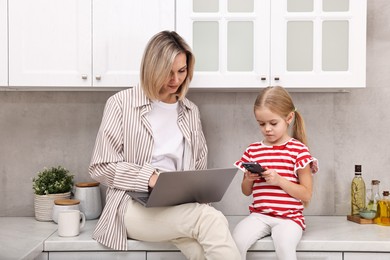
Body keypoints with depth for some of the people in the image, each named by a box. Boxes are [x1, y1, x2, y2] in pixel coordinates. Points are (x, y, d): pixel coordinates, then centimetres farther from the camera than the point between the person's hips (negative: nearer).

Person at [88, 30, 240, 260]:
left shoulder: (191, 111, 14)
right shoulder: (121, 103, -1)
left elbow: (200, 167, 19)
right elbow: (101, 167, -4)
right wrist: (149, 177, -17)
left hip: (181, 207, 4)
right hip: (134, 205, -4)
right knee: (212, 219, -31)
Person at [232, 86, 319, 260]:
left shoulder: (298, 149, 0)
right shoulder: (253, 150, 10)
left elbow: (306, 195, -3)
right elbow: (246, 192, 18)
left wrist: (279, 180, -16)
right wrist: (248, 179, -5)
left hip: (289, 217, -3)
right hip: (259, 214, 3)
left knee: (284, 245, -32)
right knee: (236, 241, -24)